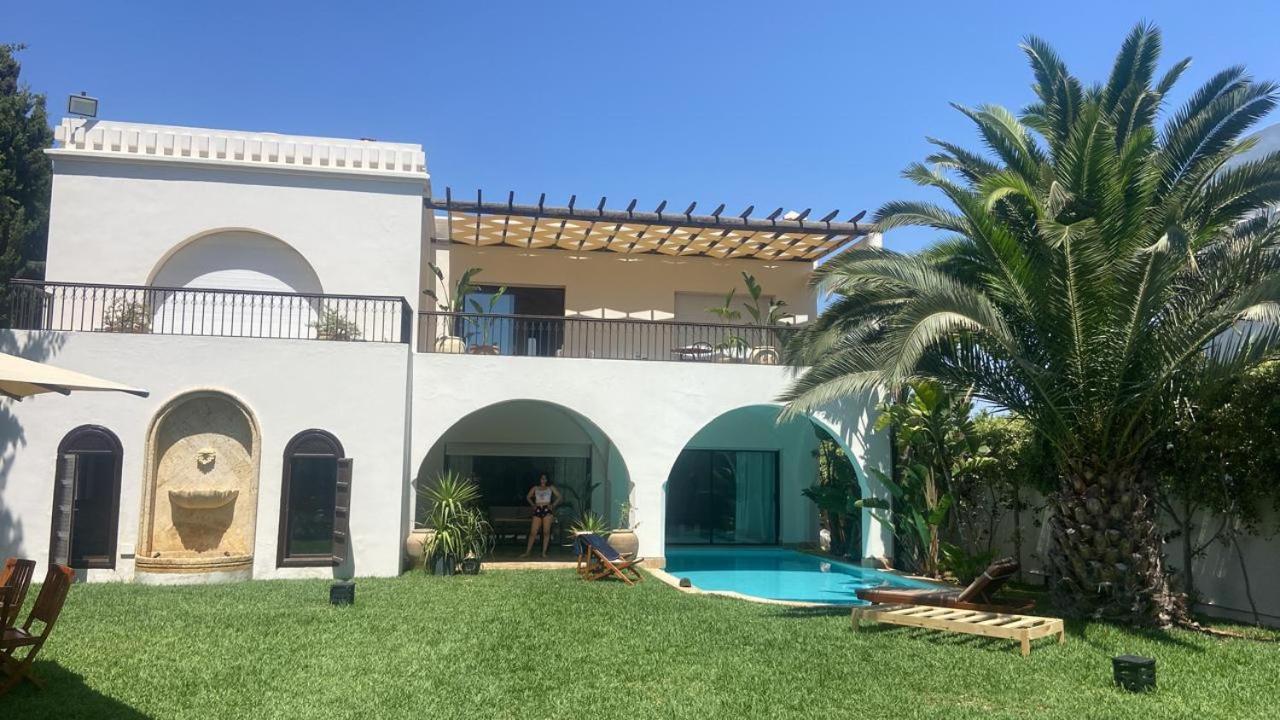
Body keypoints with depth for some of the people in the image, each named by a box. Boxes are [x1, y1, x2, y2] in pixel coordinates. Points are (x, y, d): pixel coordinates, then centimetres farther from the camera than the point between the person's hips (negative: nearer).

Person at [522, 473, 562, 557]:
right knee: (533, 532, -2)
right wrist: (533, 504, 12)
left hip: (547, 510, -1)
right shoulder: (535, 488, 13)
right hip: (537, 510, 1)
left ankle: (544, 552, 3)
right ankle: (527, 552, 1)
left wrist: (553, 505, 0)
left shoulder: (551, 488, 9)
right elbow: (528, 497, 24)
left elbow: (559, 497, 9)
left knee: (546, 532, -3)